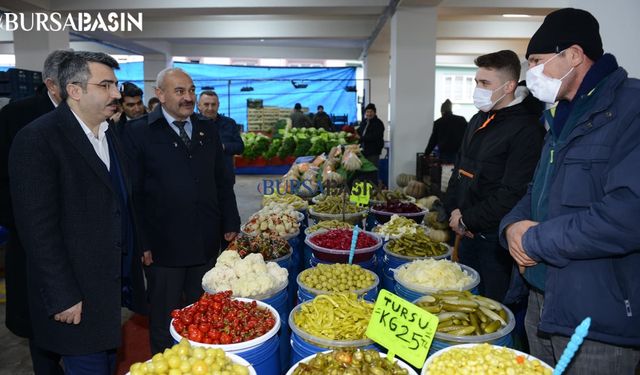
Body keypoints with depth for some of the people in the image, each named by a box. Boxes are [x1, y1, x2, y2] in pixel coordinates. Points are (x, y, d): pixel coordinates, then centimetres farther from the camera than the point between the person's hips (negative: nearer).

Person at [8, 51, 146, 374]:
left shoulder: (108, 136, 10)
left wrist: (131, 270, 11)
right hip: (76, 295, -7)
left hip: (114, 285, 7)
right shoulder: (37, 139, -15)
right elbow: (37, 227, -18)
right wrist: (63, 297, -17)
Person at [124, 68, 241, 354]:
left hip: (207, 245, 4)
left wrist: (230, 225, 8)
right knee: (165, 322, 14)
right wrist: (141, 243, -9)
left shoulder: (207, 130, 8)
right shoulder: (138, 132, -6)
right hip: (162, 248, -4)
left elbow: (223, 183, 12)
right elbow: (133, 192, -8)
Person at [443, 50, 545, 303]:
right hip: (469, 234, 8)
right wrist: (454, 211, 2)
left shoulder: (526, 129, -15)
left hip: (496, 239, -7)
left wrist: (467, 220, -13)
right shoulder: (479, 121, 12)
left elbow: (513, 194, -21)